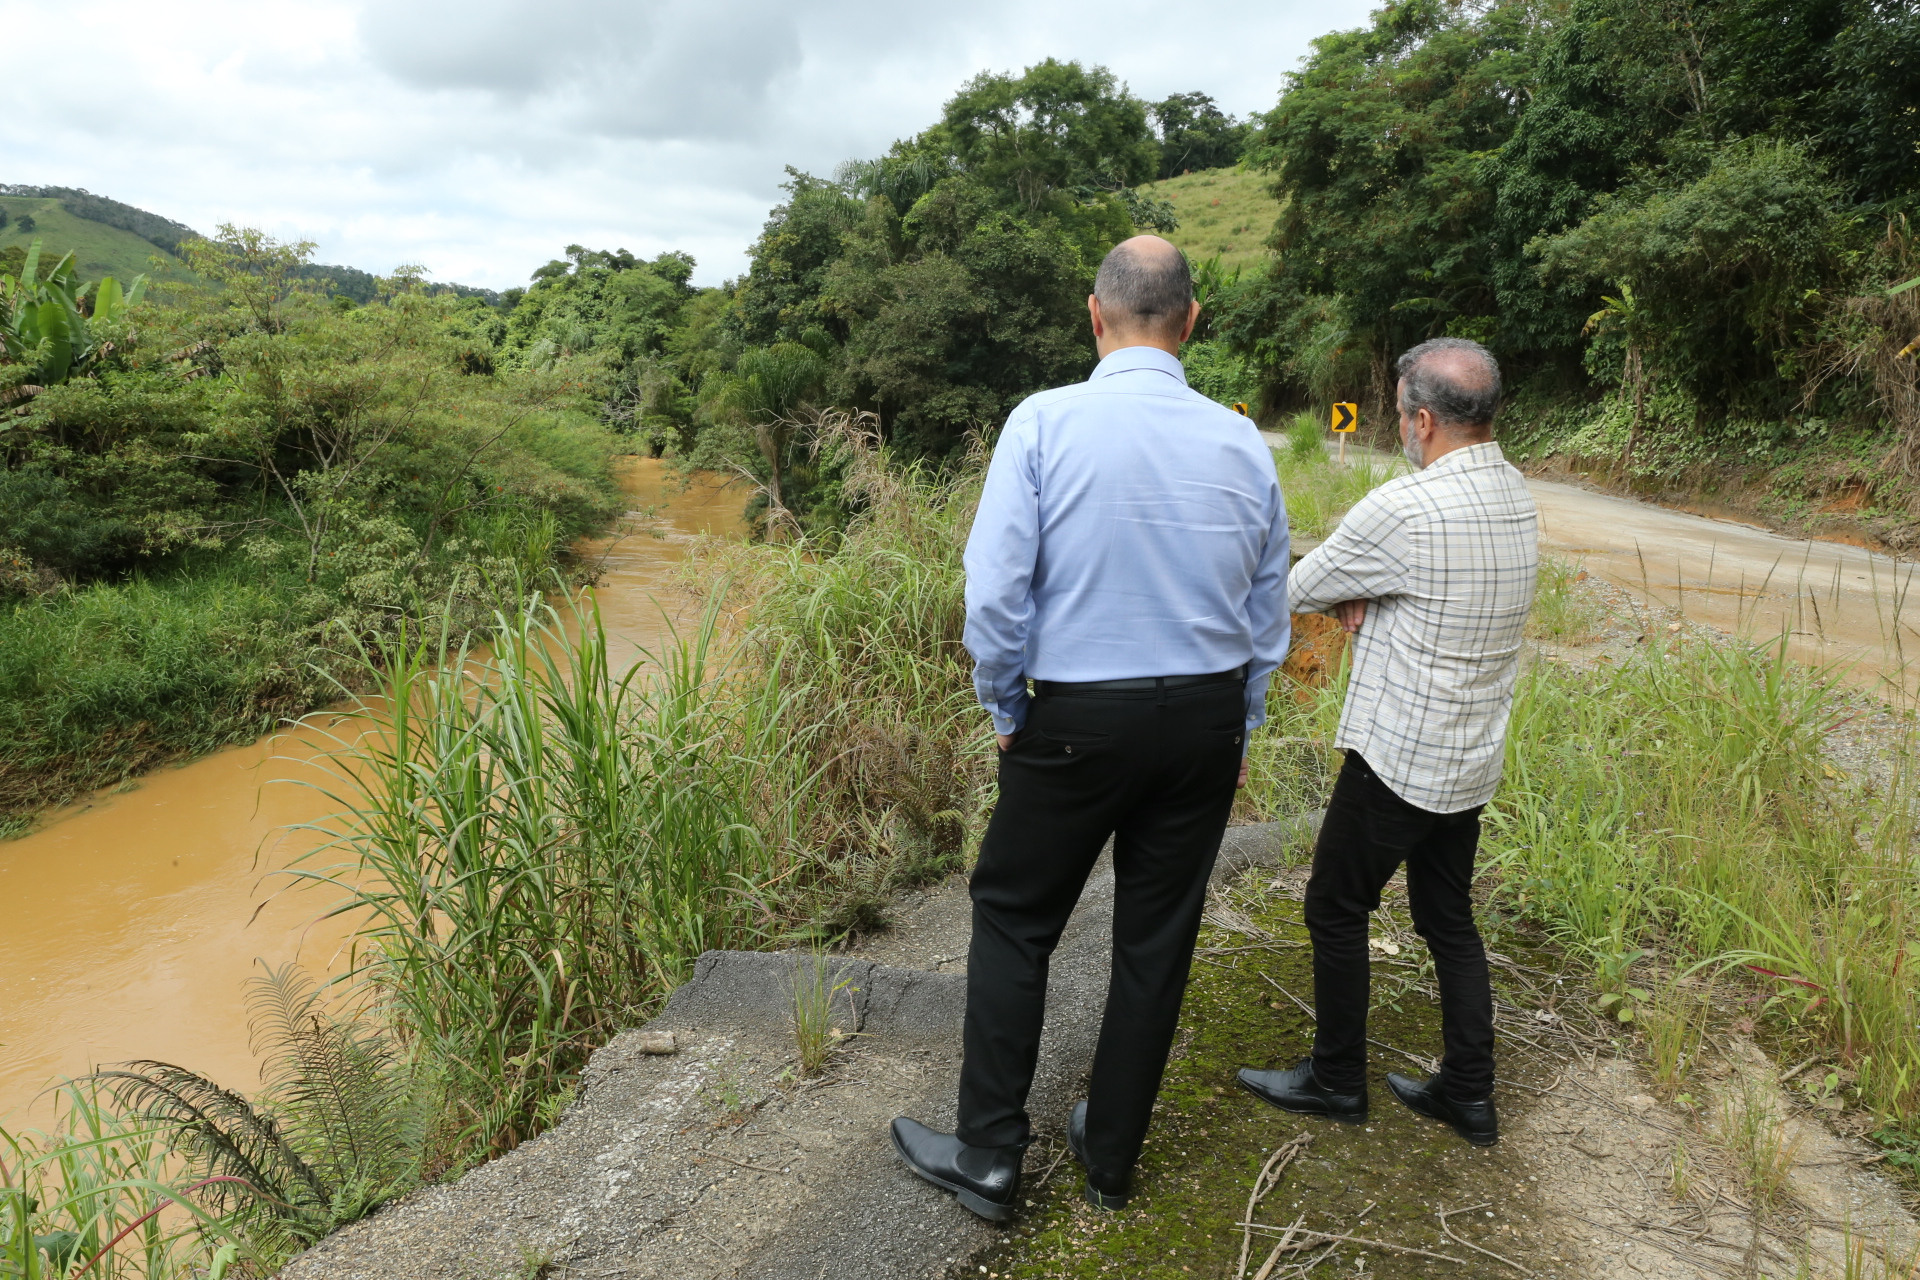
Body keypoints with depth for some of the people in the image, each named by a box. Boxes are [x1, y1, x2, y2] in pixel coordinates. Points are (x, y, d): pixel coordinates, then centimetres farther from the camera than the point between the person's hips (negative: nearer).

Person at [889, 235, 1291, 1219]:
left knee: (1013, 919, 14)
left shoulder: (1044, 422, -11)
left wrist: (1004, 711, 0)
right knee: (1158, 937, 15)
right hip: (1209, 718, 4)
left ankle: (989, 1156, 23)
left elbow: (994, 590, -15)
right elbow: (1268, 613, 7)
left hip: (1078, 720, -4)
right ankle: (1111, 1157, 33)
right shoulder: (1243, 443, 1)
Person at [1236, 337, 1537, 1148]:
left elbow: (1296, 590, -11)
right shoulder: (1517, 497, 4)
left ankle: (1335, 1080, 25)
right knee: (1449, 921, 18)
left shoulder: (1403, 511, -24)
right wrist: (1364, 601, -3)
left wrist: (1341, 597, 11)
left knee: (1336, 910, 9)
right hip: (1472, 759, 8)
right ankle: (1469, 1095, 28)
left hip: (1399, 758, -8)